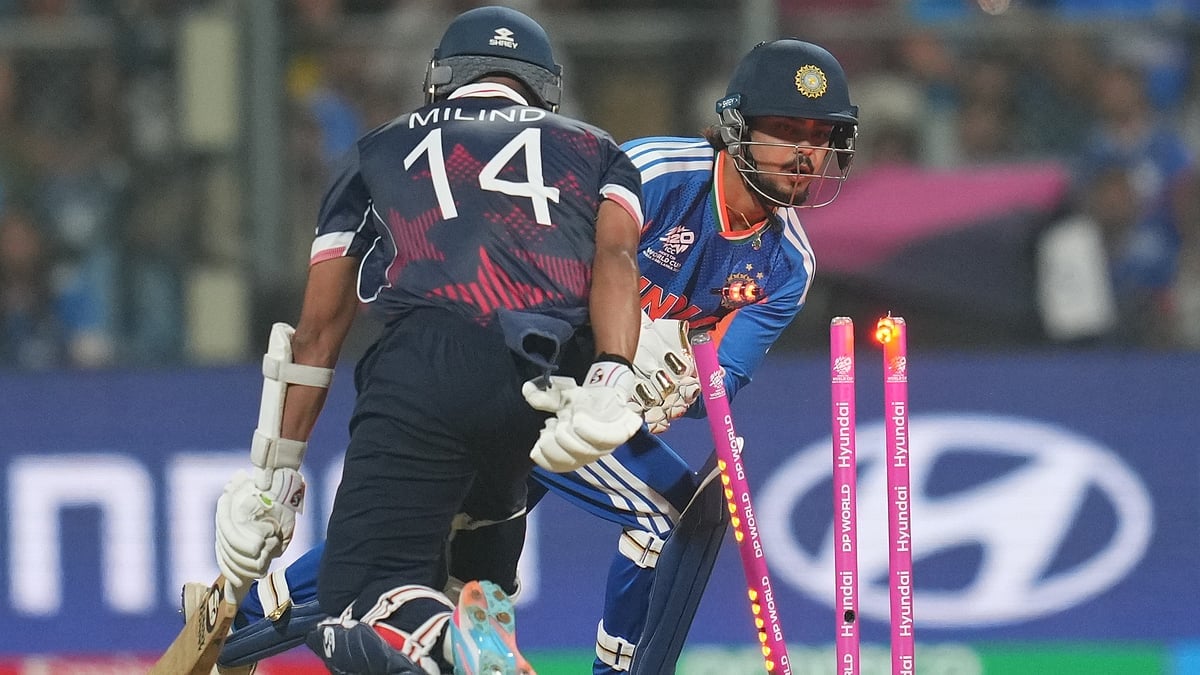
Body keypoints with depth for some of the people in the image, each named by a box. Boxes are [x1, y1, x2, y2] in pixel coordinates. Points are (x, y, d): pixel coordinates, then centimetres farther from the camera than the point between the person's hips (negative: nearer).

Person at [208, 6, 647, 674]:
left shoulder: (380, 151, 29)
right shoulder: (595, 150, 29)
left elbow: (319, 328, 23)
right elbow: (614, 256, 6)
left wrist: (274, 473, 24)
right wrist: (613, 384, -8)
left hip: (426, 366, -2)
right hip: (551, 383, 2)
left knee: (359, 585, -6)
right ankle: (485, 614, 1)